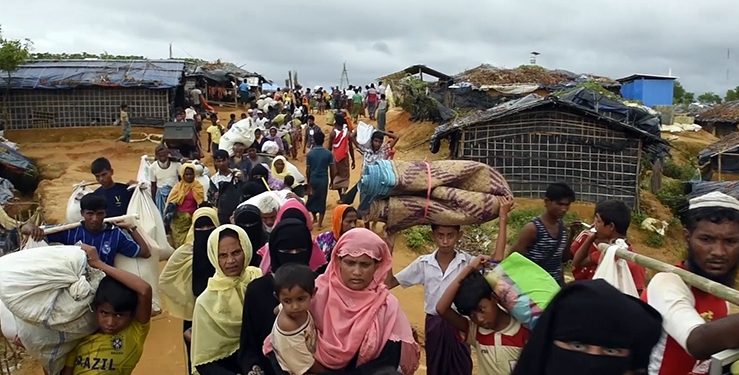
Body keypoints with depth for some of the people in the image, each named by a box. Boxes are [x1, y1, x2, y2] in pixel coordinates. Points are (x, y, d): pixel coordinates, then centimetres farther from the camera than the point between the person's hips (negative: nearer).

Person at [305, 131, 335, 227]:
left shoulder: (310, 154, -6)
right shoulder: (329, 153, -7)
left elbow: (307, 170, -2)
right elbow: (332, 169, -4)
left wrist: (308, 182, 12)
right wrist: (331, 180, 11)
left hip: (313, 179, 1)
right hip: (324, 179, 0)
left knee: (312, 198, 20)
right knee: (322, 200, 8)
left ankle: (314, 217, 35)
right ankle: (320, 222, 11)